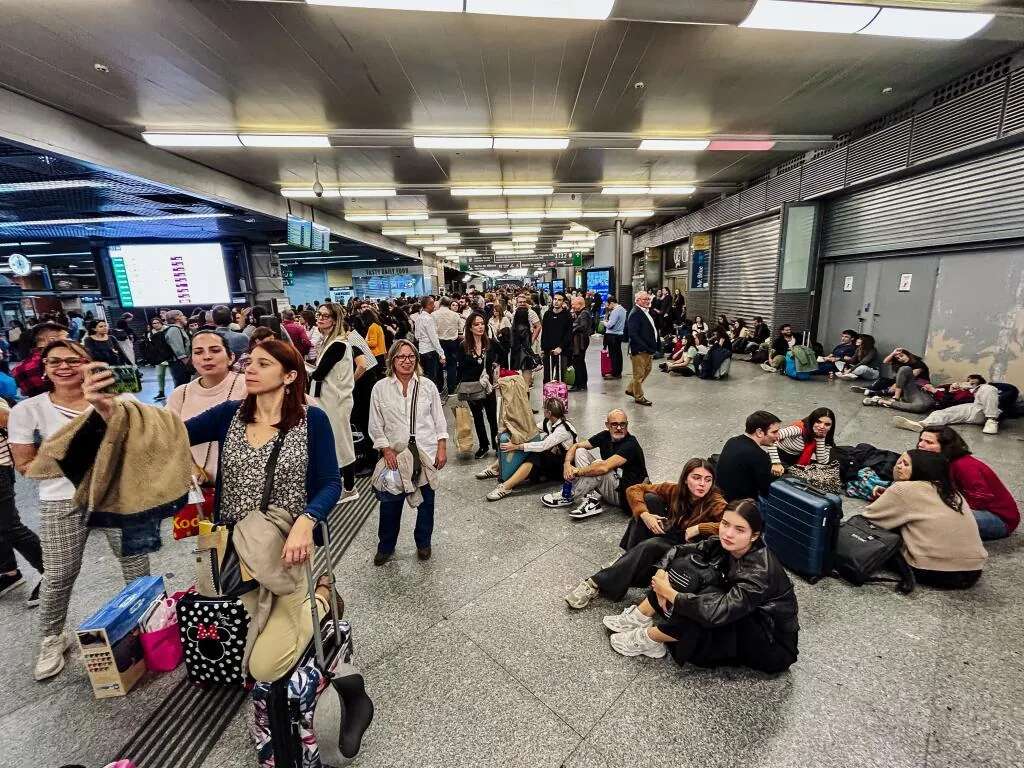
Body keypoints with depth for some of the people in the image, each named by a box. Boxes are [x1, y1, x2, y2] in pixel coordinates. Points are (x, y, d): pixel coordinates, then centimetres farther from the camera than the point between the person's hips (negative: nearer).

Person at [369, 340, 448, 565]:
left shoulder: (427, 385, -1)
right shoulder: (380, 388, -4)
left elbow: (439, 420, 3)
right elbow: (376, 426, 0)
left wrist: (442, 449, -1)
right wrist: (387, 451, -8)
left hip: (426, 453, 1)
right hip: (395, 455, -1)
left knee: (426, 501, 13)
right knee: (390, 502, 4)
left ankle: (423, 543, 35)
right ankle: (386, 547, 29)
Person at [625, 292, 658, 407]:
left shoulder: (646, 312, 12)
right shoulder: (635, 314, -19)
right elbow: (632, 334, -25)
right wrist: (645, 347, -26)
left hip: (647, 349, 10)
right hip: (639, 350, -10)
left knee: (647, 370, 22)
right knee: (639, 374, 3)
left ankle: (631, 389, 35)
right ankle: (639, 397, 18)